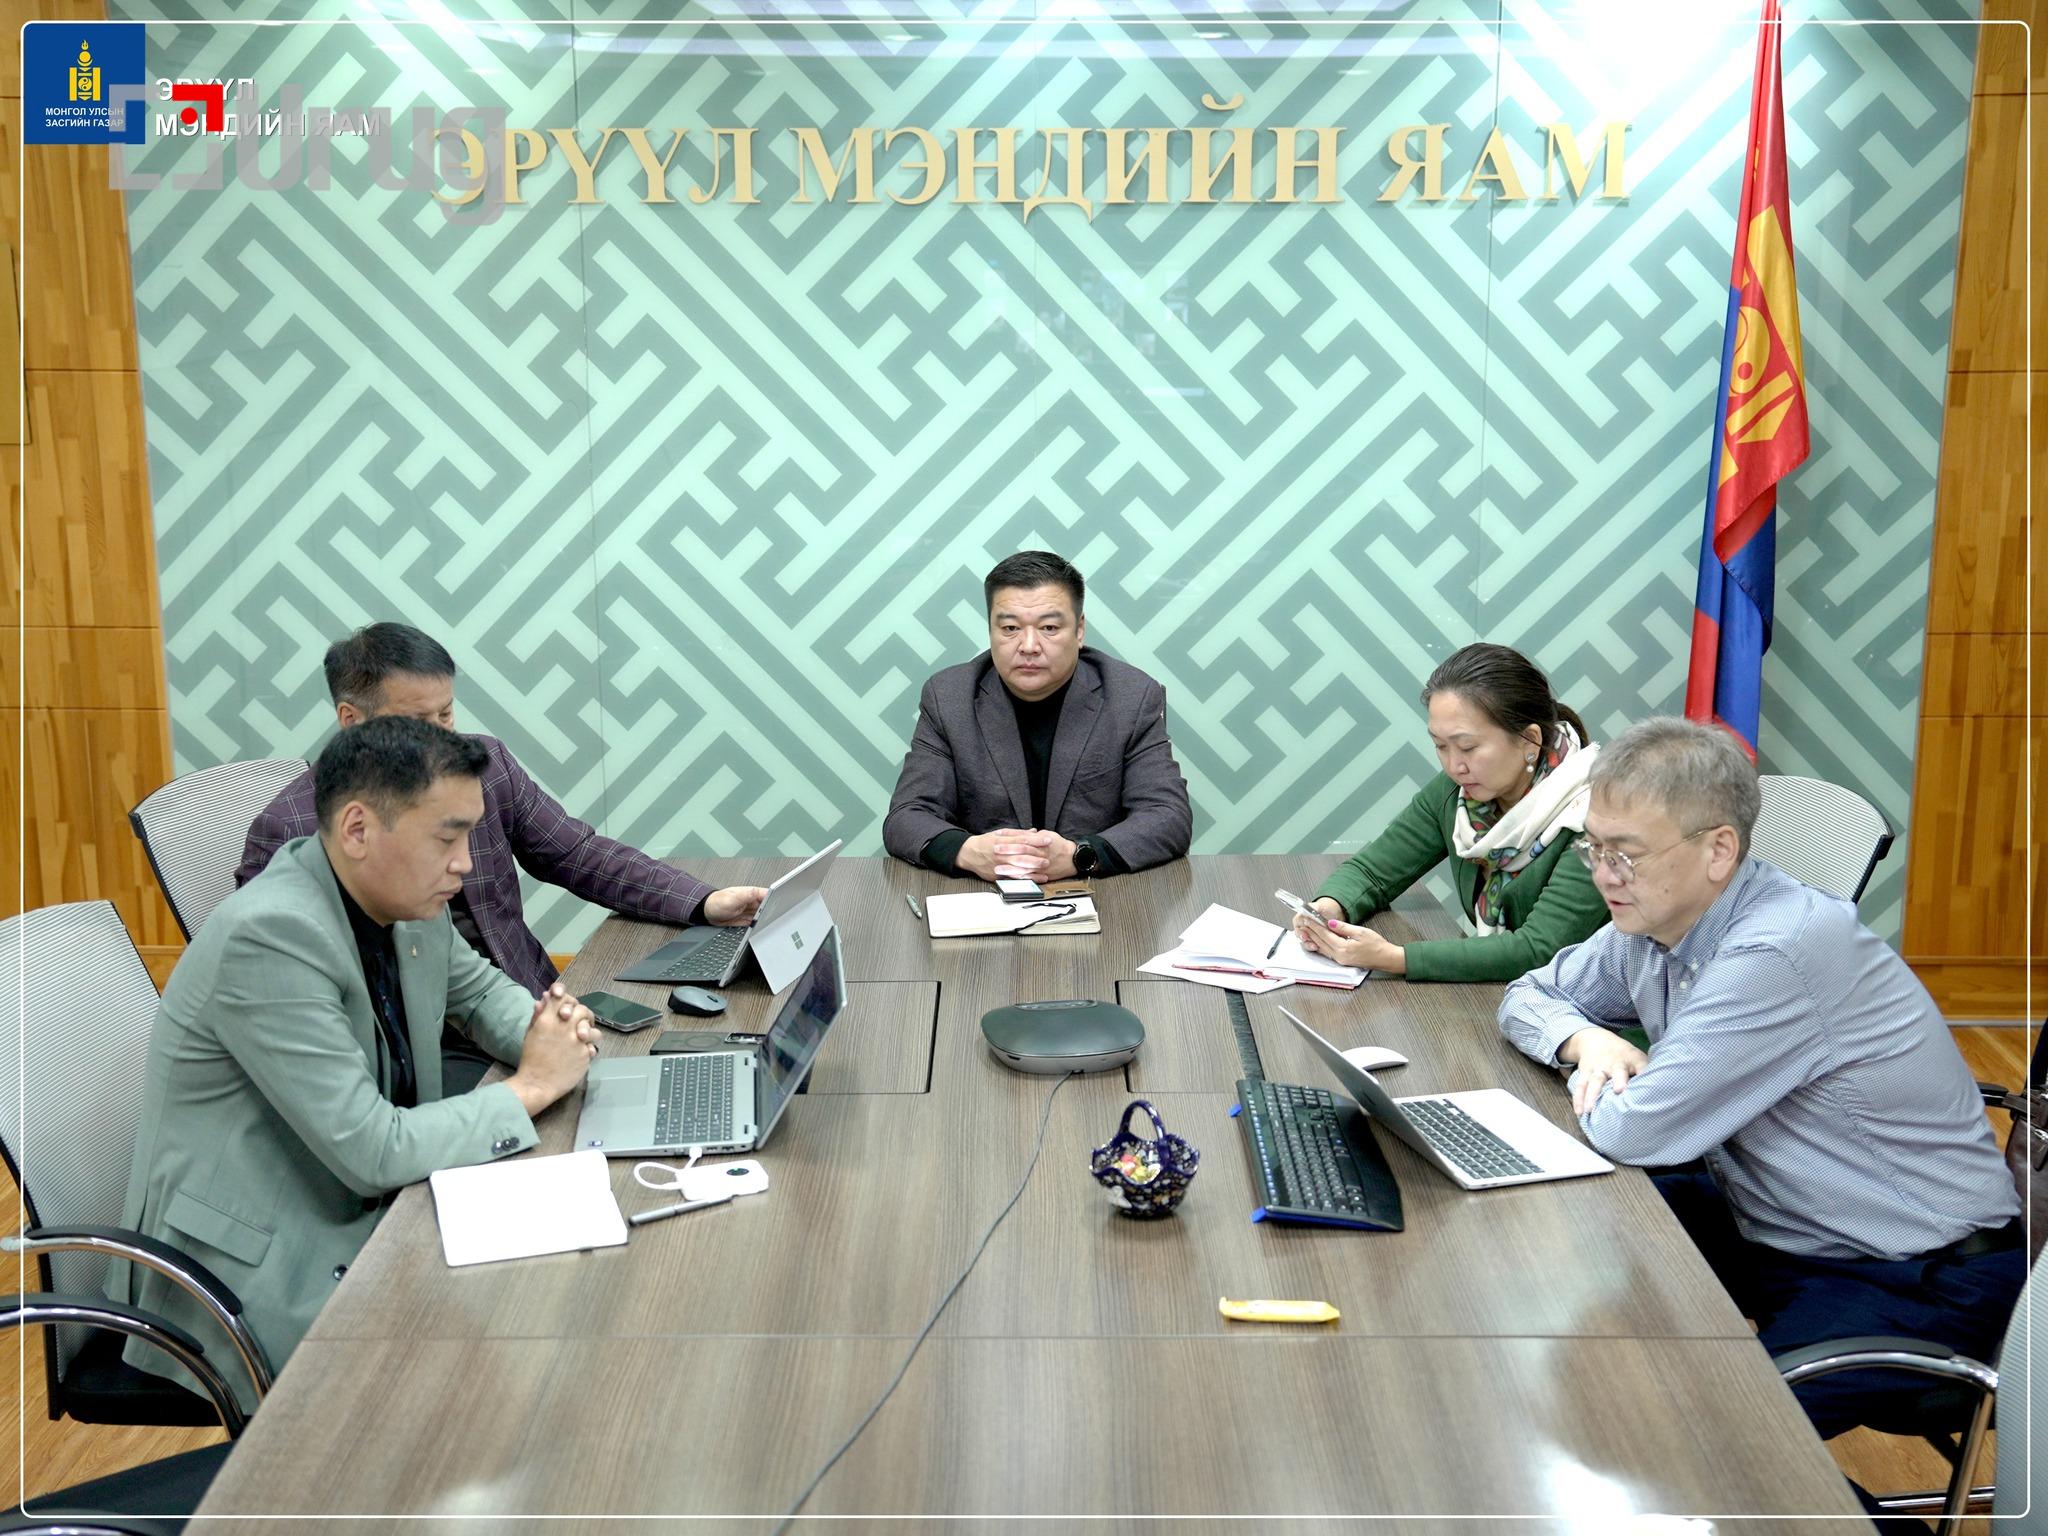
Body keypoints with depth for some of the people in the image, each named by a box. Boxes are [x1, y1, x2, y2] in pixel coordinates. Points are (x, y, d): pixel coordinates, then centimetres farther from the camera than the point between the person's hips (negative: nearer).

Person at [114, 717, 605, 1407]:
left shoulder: (405, 898, -2)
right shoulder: (269, 936, -26)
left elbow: (479, 989, 20)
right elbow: (375, 1152, -27)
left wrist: (549, 1031, -3)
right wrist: (532, 1087, -16)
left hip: (364, 1215, 8)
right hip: (258, 1279, -8)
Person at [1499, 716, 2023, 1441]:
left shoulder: (1778, 954, -29)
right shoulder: (1655, 918, -1)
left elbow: (1634, 1133, -29)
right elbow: (1531, 996, 14)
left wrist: (1597, 1084, -5)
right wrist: (1583, 1040, -8)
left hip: (1917, 1281, -8)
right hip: (1772, 1227, 9)